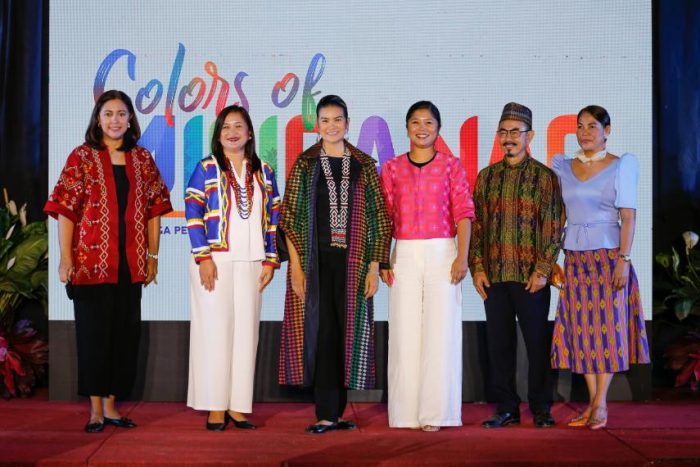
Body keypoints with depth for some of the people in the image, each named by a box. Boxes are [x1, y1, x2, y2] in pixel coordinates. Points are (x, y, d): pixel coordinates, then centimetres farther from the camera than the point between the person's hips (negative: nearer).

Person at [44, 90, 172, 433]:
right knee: (94, 332, 2)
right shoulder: (82, 157, 0)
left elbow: (154, 209, 12)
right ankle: (95, 409, 12)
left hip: (130, 263, 4)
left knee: (125, 333, 7)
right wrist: (66, 259, -10)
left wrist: (152, 255, 8)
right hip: (91, 260, -3)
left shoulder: (142, 159, 9)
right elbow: (65, 211, -4)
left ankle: (111, 404, 18)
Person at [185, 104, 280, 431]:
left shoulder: (264, 172, 13)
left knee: (246, 330, 3)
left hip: (251, 263, 3)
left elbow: (273, 218, 12)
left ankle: (238, 406, 9)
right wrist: (203, 257, -12)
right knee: (215, 329, -2)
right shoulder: (206, 169, 3)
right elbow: (192, 214, -4)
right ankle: (215, 408, 4)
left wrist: (270, 260, 5)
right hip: (215, 260, -3)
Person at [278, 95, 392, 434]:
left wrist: (374, 266, -1)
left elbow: (378, 218, 6)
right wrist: (296, 265, -8)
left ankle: (336, 411, 15)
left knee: (347, 331, 4)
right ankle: (327, 414, 2)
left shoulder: (364, 165, 8)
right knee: (321, 330, -3)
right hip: (315, 259, -1)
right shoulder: (305, 163, 5)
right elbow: (291, 217, 1)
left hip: (352, 260, 2)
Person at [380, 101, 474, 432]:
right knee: (405, 332, 2)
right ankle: (406, 411, 11)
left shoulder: (451, 166, 5)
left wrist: (462, 256, -10)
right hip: (404, 255, 2)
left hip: (442, 253, -2)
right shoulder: (392, 168, 9)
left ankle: (435, 413, 5)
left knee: (440, 330, -2)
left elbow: (463, 213, -1)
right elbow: (385, 217, 9)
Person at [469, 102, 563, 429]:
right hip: (493, 276, 4)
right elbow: (476, 224, 11)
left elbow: (553, 227, -3)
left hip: (530, 276, -3)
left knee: (537, 342, 2)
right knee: (498, 343, 7)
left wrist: (543, 270, -10)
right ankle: (506, 408, 17)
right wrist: (477, 267, 2)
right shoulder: (487, 176, 12)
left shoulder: (544, 176, 1)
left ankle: (541, 408, 15)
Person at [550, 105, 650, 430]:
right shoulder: (563, 167, 11)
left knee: (607, 326, -3)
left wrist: (624, 259, -15)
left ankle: (600, 403, 2)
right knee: (581, 329, 3)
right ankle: (594, 403, 10)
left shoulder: (621, 166, 0)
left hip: (608, 256, -4)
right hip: (574, 257, 4)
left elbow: (628, 216, -6)